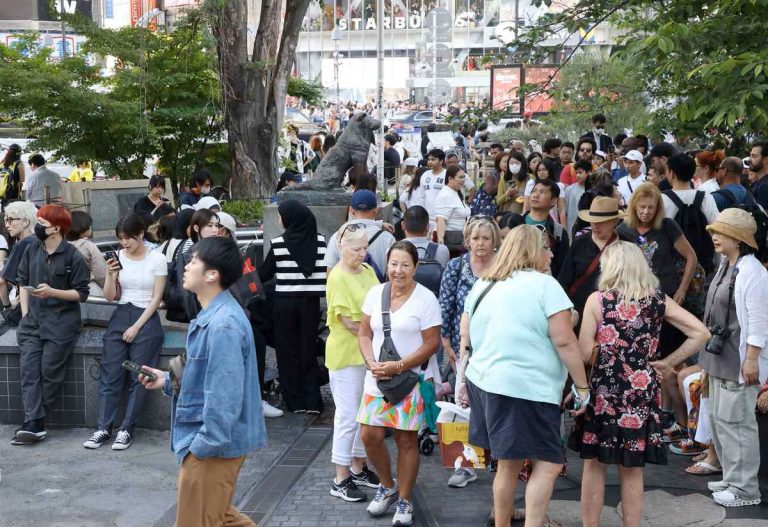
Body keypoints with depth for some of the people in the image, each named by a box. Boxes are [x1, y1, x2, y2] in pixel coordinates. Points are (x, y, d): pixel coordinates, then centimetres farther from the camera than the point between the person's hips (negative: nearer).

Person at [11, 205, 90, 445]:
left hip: (61, 322, -4)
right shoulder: (32, 249, 6)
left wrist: (52, 292, -18)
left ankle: (33, 422, 7)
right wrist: (25, 313, 4)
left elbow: (81, 293, -6)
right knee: (29, 369, -7)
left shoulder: (72, 256, -8)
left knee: (49, 371, -5)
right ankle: (34, 424, -10)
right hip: (32, 319, 5)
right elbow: (23, 281, 14)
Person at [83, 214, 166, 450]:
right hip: (119, 317, 3)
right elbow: (110, 297, 8)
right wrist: (110, 275, -11)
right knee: (110, 374, -2)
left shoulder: (157, 260, -4)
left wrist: (136, 327, -9)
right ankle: (103, 428, 1)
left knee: (139, 377, -4)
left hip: (146, 319, -3)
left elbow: (156, 299, -5)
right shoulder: (118, 258, 5)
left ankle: (126, 429, 2)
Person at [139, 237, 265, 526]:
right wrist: (168, 381, 8)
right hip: (210, 439, 10)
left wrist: (203, 446, -22)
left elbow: (223, 396, -27)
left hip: (212, 445, -10)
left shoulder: (223, 325, -25)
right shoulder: (213, 315, 9)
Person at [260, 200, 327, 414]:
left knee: (288, 352, 9)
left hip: (284, 302, -2)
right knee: (308, 350, 10)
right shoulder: (319, 241, -2)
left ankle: (295, 401, 12)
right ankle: (312, 401, 7)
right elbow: (324, 271, 1)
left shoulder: (278, 243, -8)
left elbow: (264, 275, 0)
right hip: (310, 302, 2)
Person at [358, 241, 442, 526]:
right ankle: (387, 486, 26)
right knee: (370, 435, 0)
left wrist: (398, 367, -17)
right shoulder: (375, 293, 5)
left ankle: (404, 501, 18)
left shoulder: (426, 299, -9)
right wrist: (371, 362, -8)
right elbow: (364, 333, 10)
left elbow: (432, 343, -10)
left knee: (406, 440, 2)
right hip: (377, 378, 4)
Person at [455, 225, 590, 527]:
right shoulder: (544, 284, -8)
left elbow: (465, 339, 17)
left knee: (508, 462, 17)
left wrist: (463, 381, 24)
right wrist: (582, 388, -5)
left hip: (484, 382, 8)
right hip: (527, 389, -8)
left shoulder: (483, 285, 13)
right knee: (549, 465, -1)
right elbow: (564, 342, -12)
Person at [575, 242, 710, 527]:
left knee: (594, 465, 11)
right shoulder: (659, 301, 1)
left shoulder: (597, 300, -8)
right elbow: (701, 333, -1)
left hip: (604, 391, -2)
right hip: (642, 393, 3)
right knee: (632, 470, 13)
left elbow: (583, 352, -10)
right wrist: (668, 362, 3)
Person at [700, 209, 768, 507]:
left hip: (740, 361, -10)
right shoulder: (725, 267, 12)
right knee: (718, 418, 16)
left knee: (735, 421, -4)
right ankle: (732, 478, 29)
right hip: (720, 358, 10)